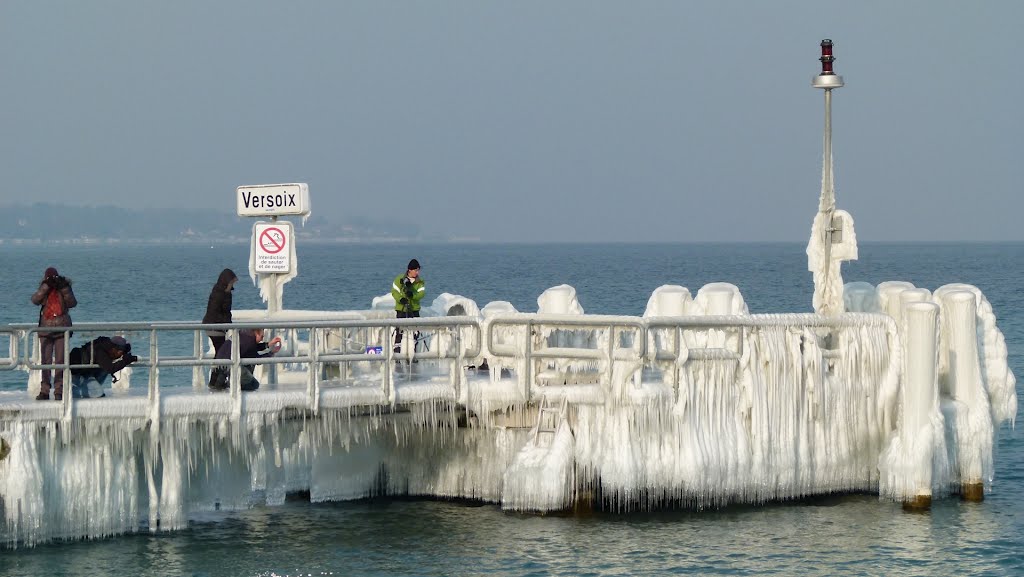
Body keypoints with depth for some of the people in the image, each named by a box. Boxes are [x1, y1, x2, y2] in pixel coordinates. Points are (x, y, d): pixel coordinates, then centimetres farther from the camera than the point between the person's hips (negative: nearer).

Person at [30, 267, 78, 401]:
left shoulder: (64, 287, 4)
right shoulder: (43, 289, 7)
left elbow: (72, 303, -8)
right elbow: (35, 300, -11)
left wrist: (64, 288, -17)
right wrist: (46, 286, -18)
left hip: (62, 328, -1)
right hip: (46, 328, 1)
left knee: (60, 360, -4)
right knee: (45, 360, 1)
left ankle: (59, 391, -2)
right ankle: (44, 391, 4)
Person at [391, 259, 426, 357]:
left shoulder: (420, 282, 5)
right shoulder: (399, 279, -2)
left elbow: (421, 293, -7)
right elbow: (394, 292, -5)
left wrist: (412, 295, -27)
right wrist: (400, 299, -24)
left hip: (414, 309, 3)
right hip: (401, 309, -3)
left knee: (416, 332, 1)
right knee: (399, 332, -5)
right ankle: (397, 351, -1)